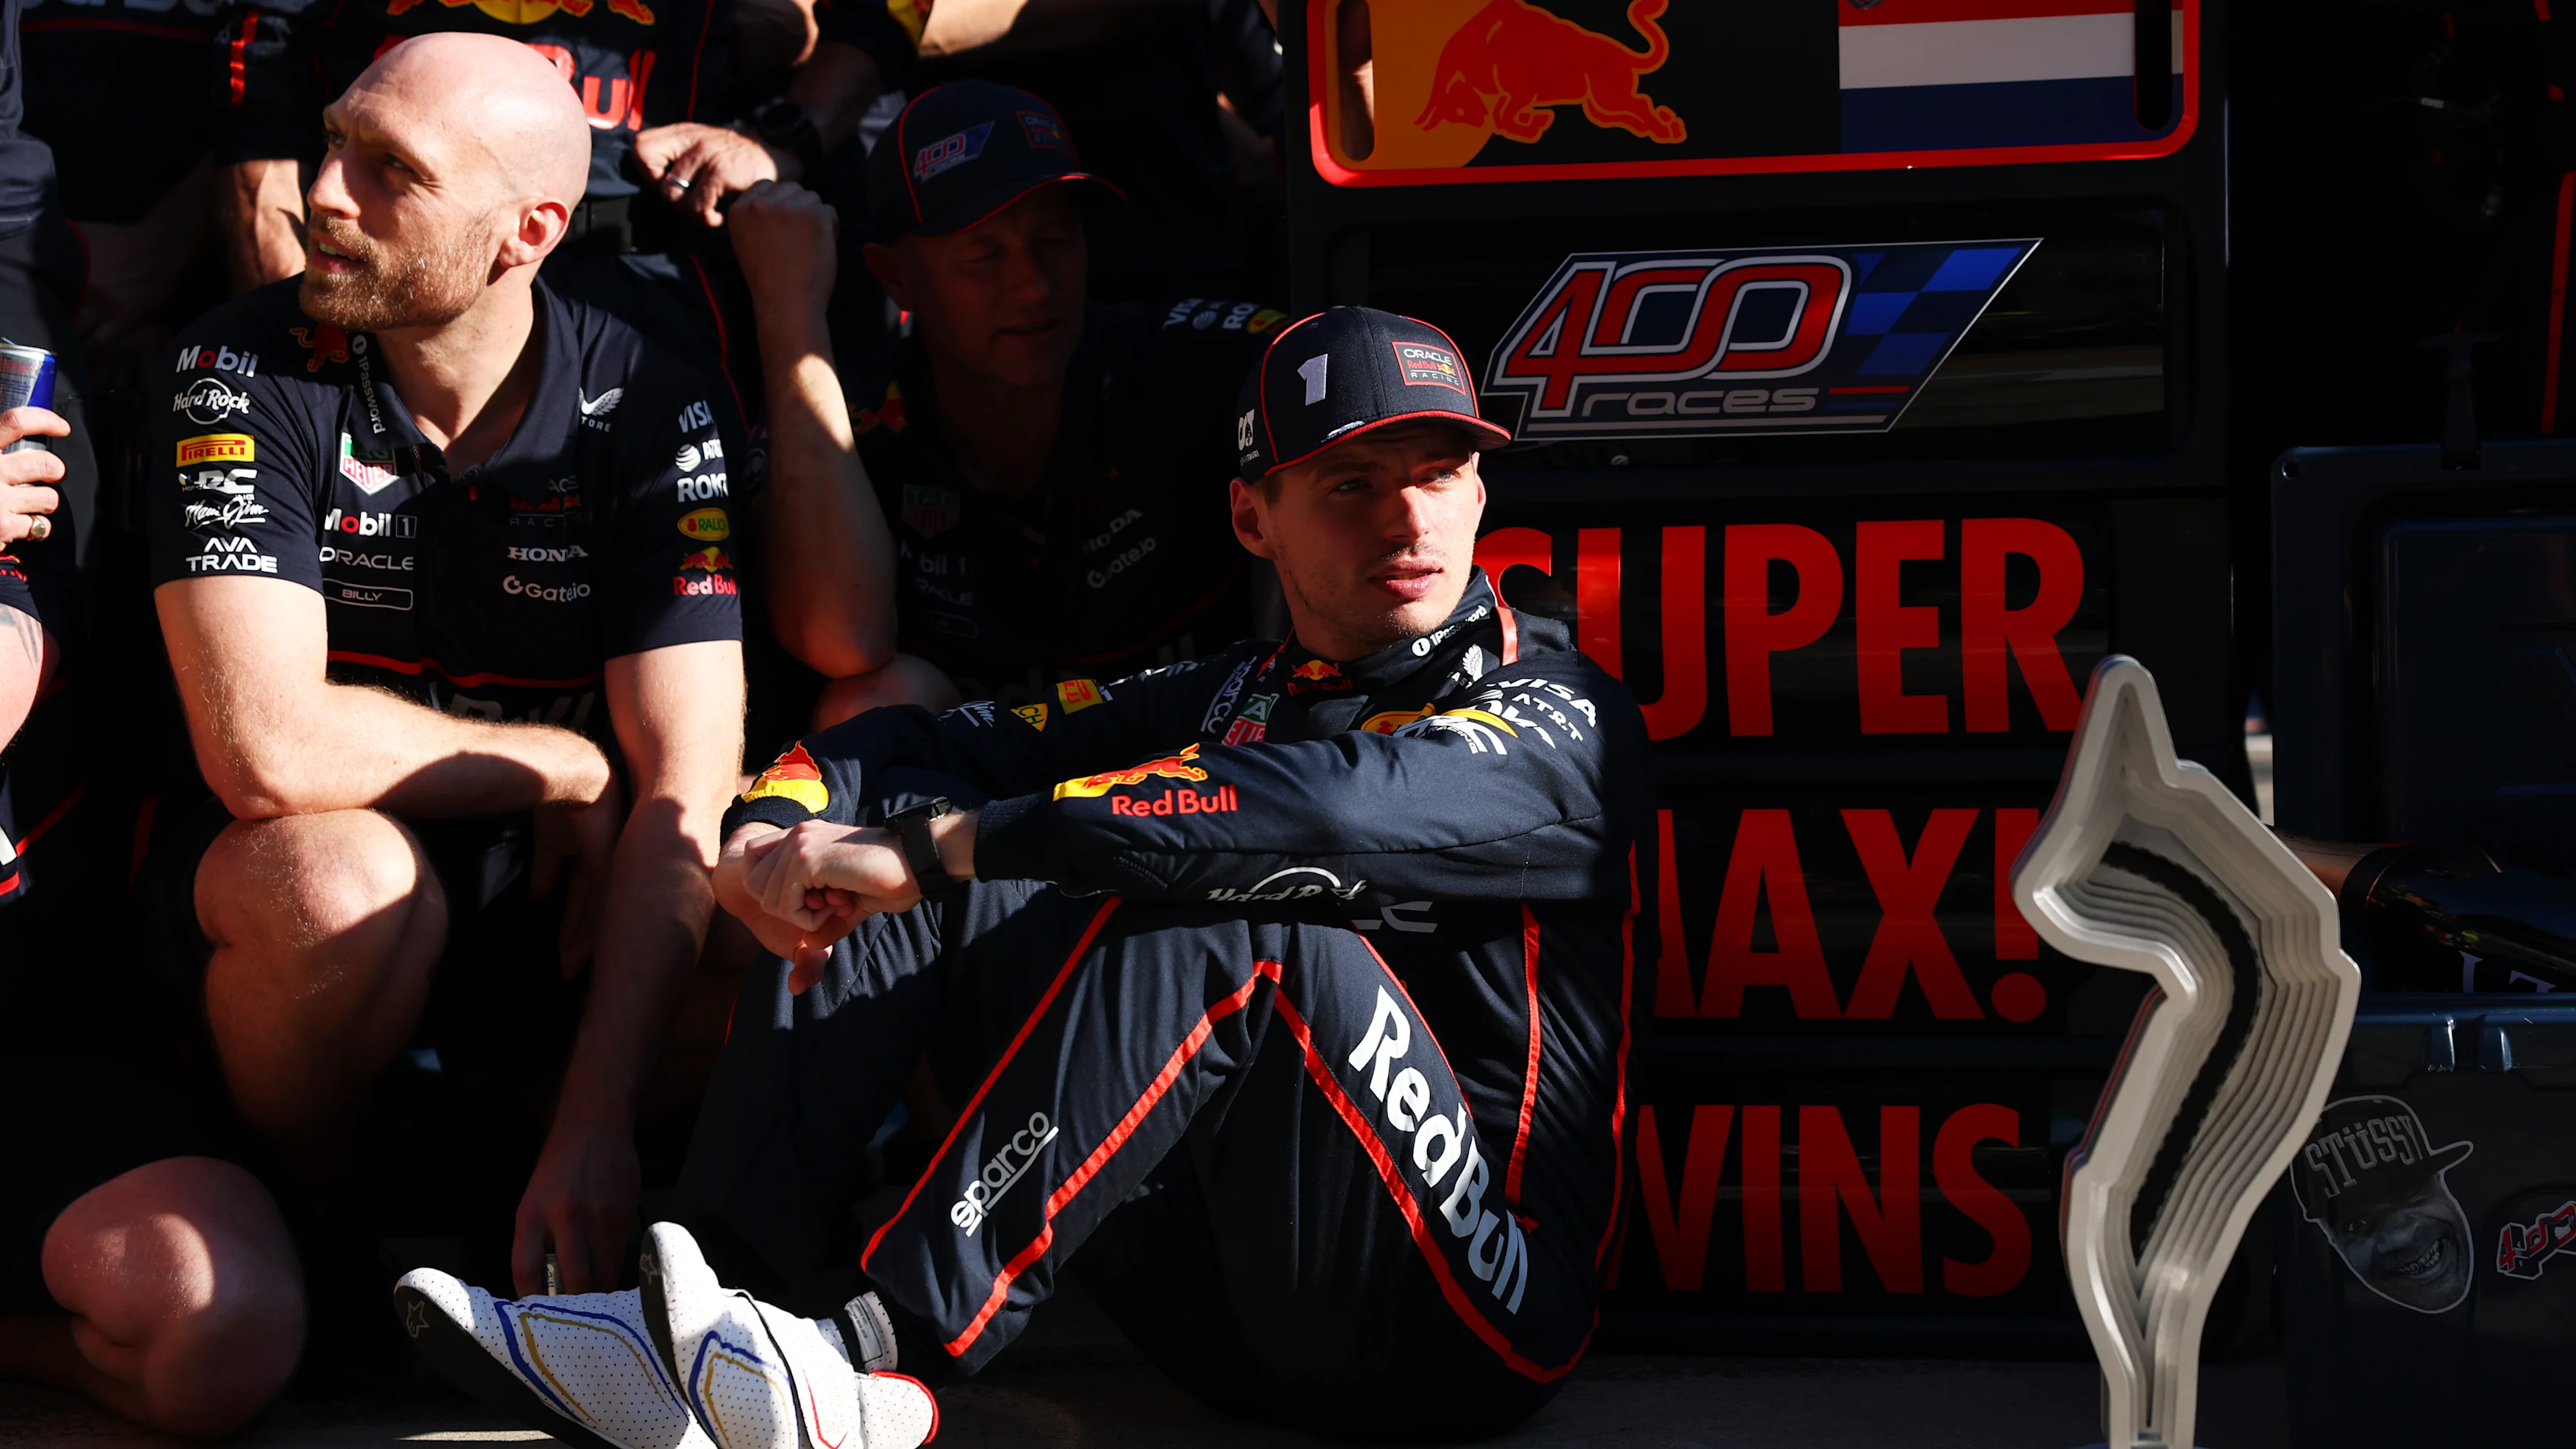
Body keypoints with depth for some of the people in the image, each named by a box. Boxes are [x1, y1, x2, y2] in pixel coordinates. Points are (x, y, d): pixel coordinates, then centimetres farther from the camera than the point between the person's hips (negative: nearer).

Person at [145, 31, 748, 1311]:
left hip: (548, 905, 2)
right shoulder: (249, 373, -14)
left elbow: (684, 784, -17)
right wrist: (565, 770, -15)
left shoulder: (648, 414, -10)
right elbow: (267, 750, -25)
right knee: (346, 881, -37)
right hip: (259, 883, -2)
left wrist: (597, 1124, -28)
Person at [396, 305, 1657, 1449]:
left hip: (1468, 1308, -6)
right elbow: (921, 746, 12)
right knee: (951, 891, -2)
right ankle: (699, 1331, -18)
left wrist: (933, 846, -28)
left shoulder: (1553, 718, -6)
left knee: (1223, 916, -30)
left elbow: (1335, 814, -27)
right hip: (1221, 1309, 6)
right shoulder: (1236, 701, 16)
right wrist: (777, 824, -12)